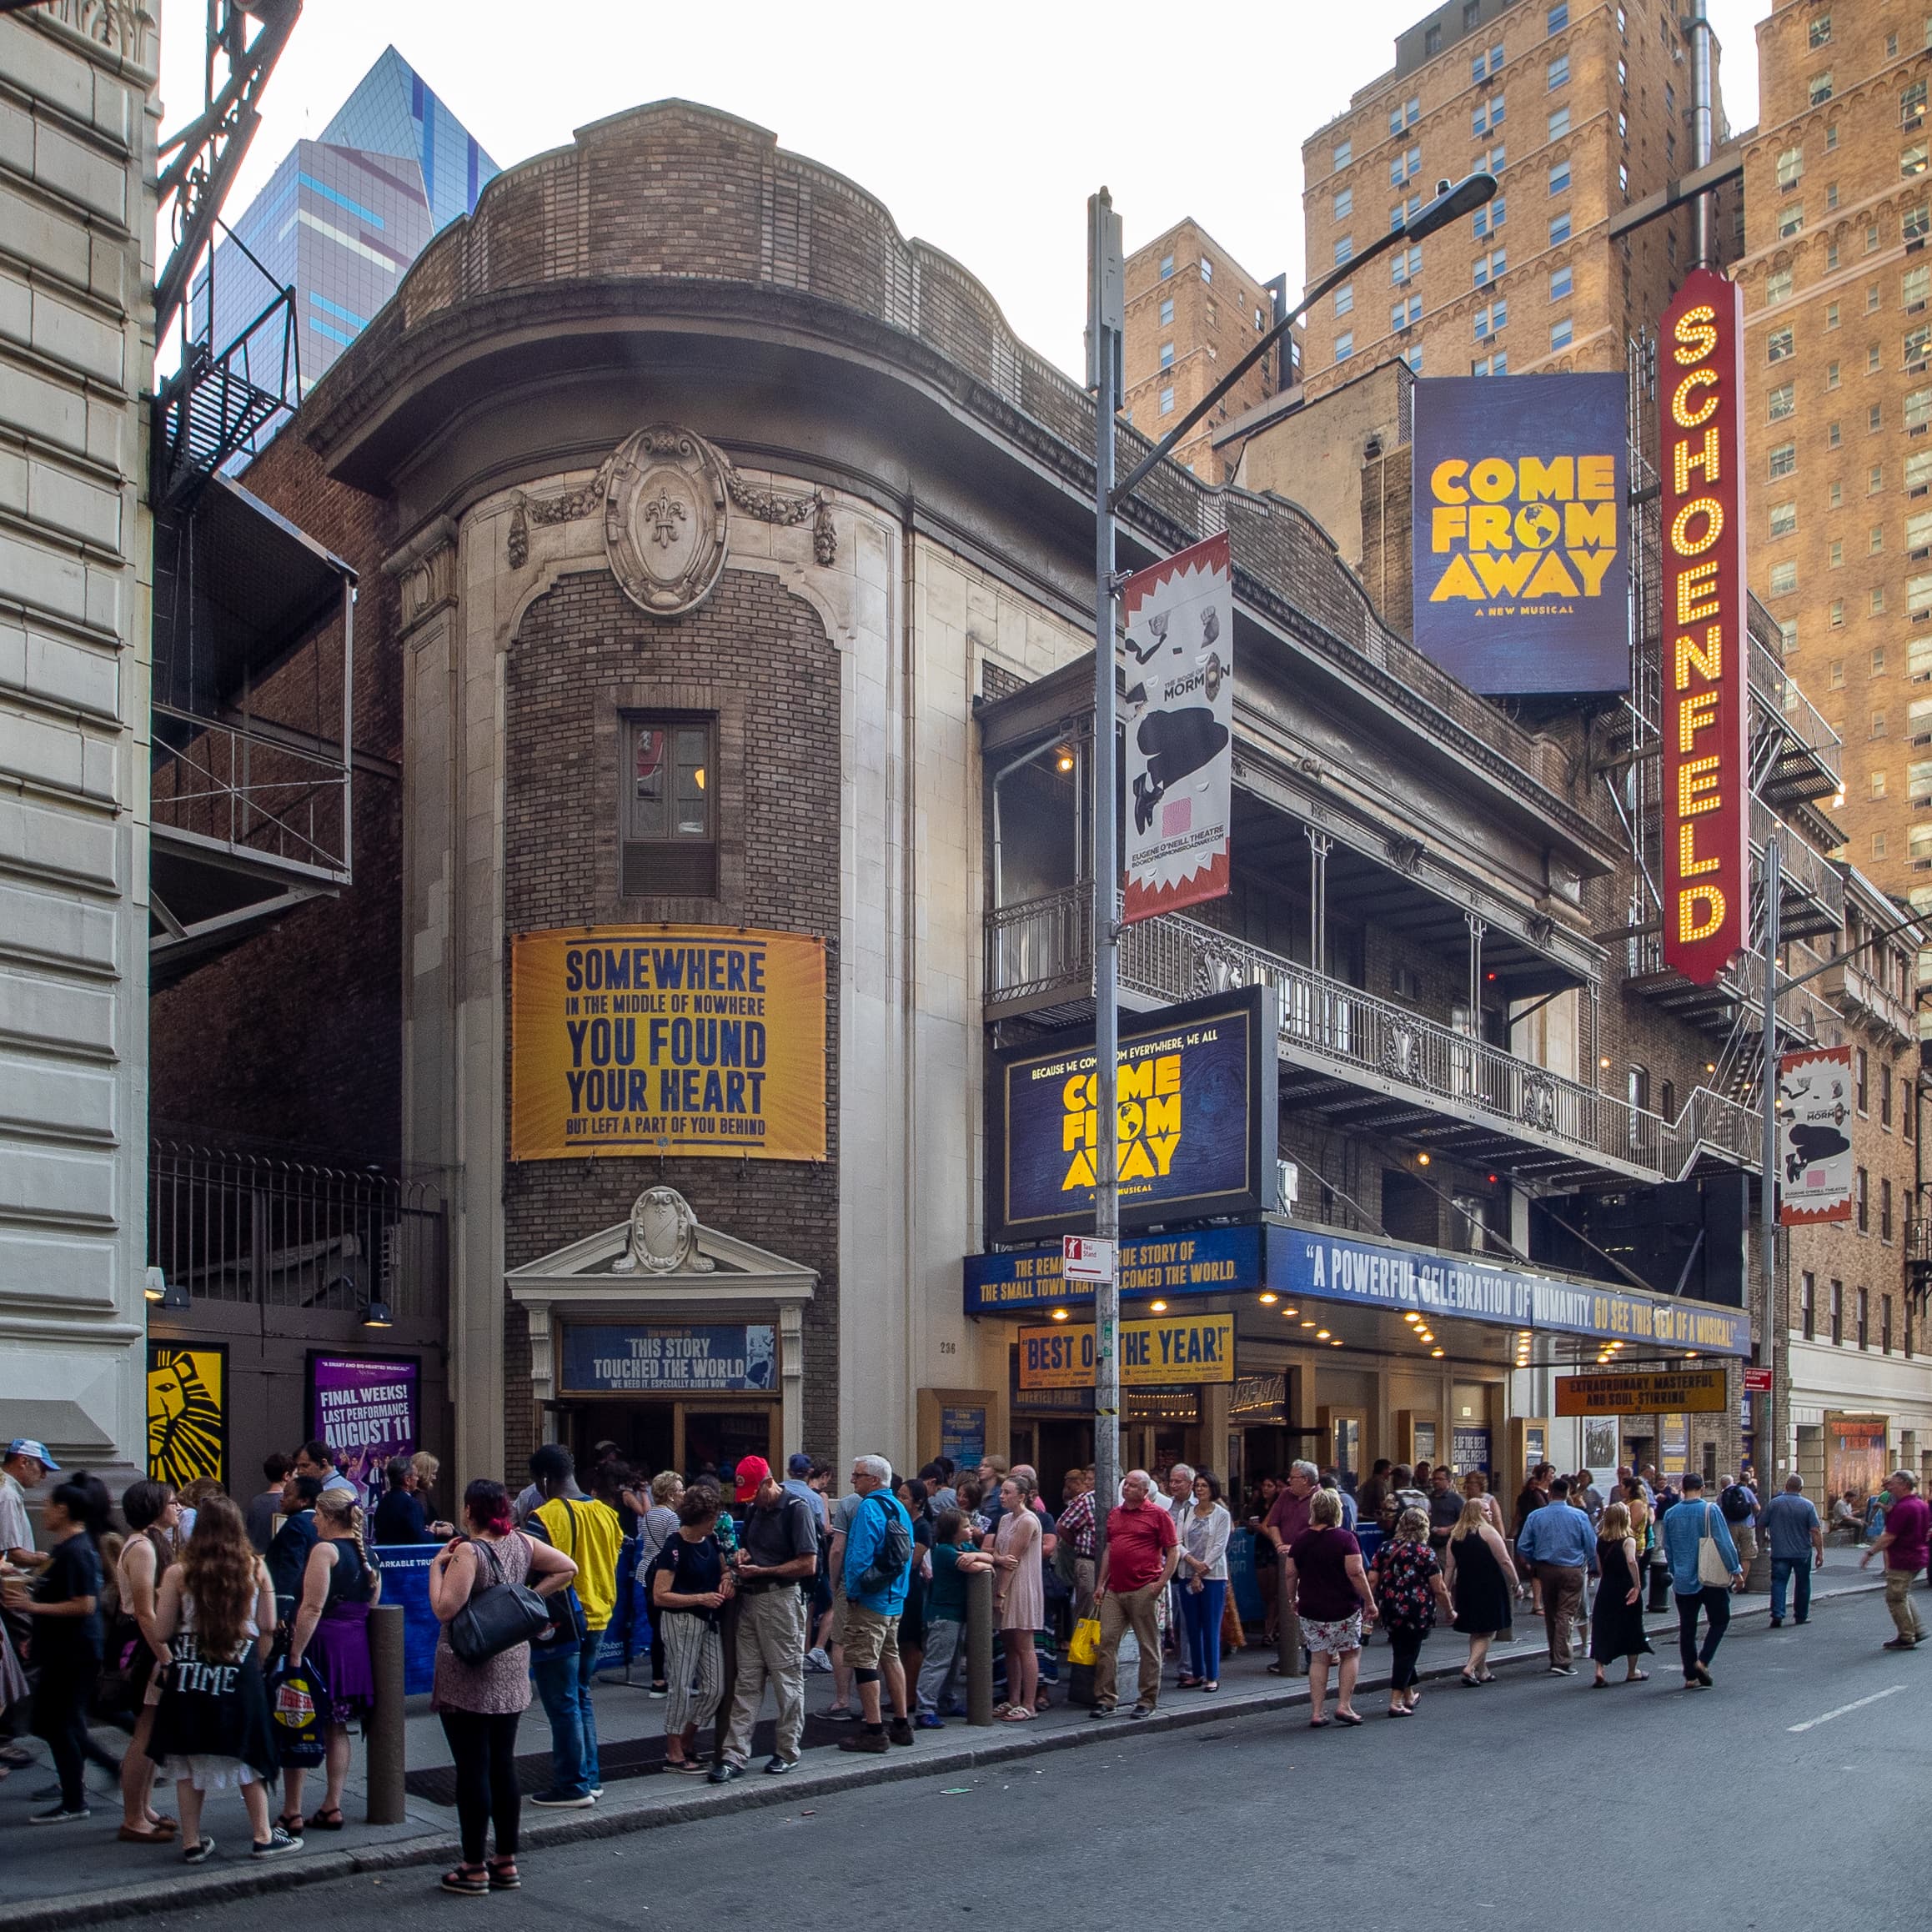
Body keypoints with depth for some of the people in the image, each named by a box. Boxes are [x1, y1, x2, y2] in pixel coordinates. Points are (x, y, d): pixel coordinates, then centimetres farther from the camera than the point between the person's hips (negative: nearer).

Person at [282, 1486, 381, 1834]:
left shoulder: (325, 1550, -13)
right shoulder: (367, 1553, 10)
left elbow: (312, 1607, -19)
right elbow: (372, 1603, 15)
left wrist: (295, 1653, -18)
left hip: (321, 1644, -7)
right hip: (356, 1646, 8)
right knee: (337, 1728, 13)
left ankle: (291, 1813, 2)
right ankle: (332, 1807, 14)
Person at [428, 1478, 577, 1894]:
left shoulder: (468, 1551, -16)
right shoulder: (520, 1543, 3)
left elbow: (445, 1609, -20)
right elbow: (567, 1568, 9)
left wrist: (436, 1566, -8)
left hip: (467, 1677, -6)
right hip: (511, 1670, 7)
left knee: (472, 1769, 0)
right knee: (503, 1764, 13)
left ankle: (474, 1868, 7)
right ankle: (507, 1863, 18)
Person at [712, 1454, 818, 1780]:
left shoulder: (797, 1508, -12)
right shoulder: (756, 1508, 13)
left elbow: (807, 1565, -16)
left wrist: (761, 1571, -14)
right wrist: (743, 1555, 5)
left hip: (782, 1598, -7)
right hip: (751, 1598, 8)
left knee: (787, 1677, 3)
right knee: (747, 1680, 5)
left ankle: (788, 1751, 14)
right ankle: (735, 1755, 5)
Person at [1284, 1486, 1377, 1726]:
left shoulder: (1301, 1540, 3)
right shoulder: (1345, 1539, -10)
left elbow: (1290, 1574, 6)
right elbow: (1356, 1573, -16)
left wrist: (1294, 1599, 20)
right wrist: (1370, 1602, -8)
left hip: (1311, 1610, 4)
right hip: (1343, 1609, -4)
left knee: (1318, 1659, 10)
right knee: (1351, 1654, 13)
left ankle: (1316, 1713, 6)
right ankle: (1344, 1705, 5)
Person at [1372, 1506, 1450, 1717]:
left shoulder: (1385, 1548, 4)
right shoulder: (1426, 1552, -7)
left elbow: (1373, 1581, 3)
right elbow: (1439, 1589, -6)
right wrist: (1449, 1609, 8)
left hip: (1390, 1610, 5)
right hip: (1416, 1611, -5)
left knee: (1400, 1650, 19)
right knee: (1408, 1652, 2)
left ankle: (1409, 1696, 33)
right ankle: (1396, 1702, -4)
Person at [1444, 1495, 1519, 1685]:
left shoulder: (1455, 1535, 8)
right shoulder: (1487, 1532, -9)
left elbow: (1450, 1566, 8)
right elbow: (1505, 1562, -11)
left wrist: (1447, 1590, 11)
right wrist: (1515, 1584, -3)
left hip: (1465, 1588, 6)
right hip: (1489, 1589, -6)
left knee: (1475, 1632, 18)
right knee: (1487, 1632, 1)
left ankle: (1482, 1671, 24)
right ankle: (1470, 1668, -12)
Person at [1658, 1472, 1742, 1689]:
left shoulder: (1671, 1515, 4)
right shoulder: (1711, 1510, -9)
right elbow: (1725, 1543, -11)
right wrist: (1736, 1571, -2)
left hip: (1682, 1581, 4)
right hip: (1710, 1579, -4)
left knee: (1687, 1628, 8)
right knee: (1719, 1621, 12)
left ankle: (1691, 1676, 9)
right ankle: (1703, 1661, -5)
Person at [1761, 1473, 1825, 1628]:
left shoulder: (1774, 1503, -3)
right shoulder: (1807, 1505, -6)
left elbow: (1761, 1525, 4)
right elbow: (1816, 1531, -11)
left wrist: (1766, 1537, 25)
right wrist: (1820, 1552, -5)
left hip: (1779, 1552, 0)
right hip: (1802, 1552, 0)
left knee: (1779, 1582, 0)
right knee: (1802, 1584, 15)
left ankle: (1777, 1615, -14)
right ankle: (1801, 1616, 23)